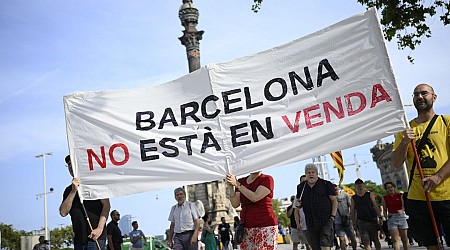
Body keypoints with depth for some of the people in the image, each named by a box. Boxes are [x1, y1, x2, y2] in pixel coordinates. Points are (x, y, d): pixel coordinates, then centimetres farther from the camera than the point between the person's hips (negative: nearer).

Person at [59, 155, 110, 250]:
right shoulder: (69, 190, 17)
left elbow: (106, 205, -4)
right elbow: (63, 212, 2)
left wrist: (100, 228, -16)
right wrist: (73, 191, -9)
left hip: (95, 236, -5)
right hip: (78, 238, 5)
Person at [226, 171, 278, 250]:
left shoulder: (267, 179, -2)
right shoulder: (241, 181, 12)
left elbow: (255, 198, -16)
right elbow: (235, 204, 2)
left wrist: (237, 184, -15)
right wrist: (231, 187, -13)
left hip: (265, 226, -4)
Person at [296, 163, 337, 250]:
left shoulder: (326, 184, 1)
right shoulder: (301, 187, 11)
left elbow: (334, 201, 3)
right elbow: (299, 202, 22)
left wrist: (333, 216, -8)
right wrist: (298, 204, -2)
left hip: (325, 221, -4)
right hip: (310, 223, 4)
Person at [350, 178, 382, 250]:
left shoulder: (370, 195, 5)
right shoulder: (353, 198, 6)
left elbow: (376, 206, 2)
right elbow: (352, 211, 9)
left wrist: (380, 217, -6)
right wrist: (354, 223, 6)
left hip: (372, 220, 0)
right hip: (361, 222, 0)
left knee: (376, 240, 7)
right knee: (366, 242, -5)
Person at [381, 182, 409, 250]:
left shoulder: (400, 195, 4)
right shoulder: (385, 198, 6)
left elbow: (404, 206, -2)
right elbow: (385, 210, 9)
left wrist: (401, 210, -21)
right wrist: (386, 217, -5)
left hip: (401, 216, 1)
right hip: (391, 218, 0)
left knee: (404, 239, 7)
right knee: (395, 240, -9)